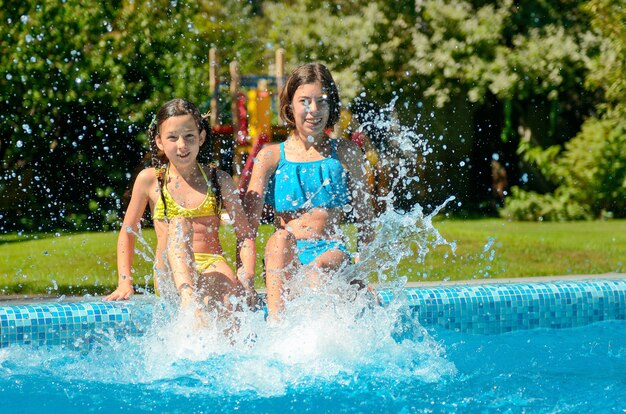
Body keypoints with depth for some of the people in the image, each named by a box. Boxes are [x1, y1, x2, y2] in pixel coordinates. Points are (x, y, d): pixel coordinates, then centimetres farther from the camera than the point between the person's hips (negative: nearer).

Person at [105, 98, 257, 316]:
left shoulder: (219, 180, 12)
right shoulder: (149, 180, 9)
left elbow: (245, 235, 11)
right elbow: (127, 232, 16)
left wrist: (247, 279, -6)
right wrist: (125, 283, 6)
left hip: (213, 266, 1)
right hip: (170, 272, -1)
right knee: (178, 225, -34)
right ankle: (188, 297, -56)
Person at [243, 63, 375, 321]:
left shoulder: (346, 154, 13)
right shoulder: (271, 157, 9)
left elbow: (364, 214, 17)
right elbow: (249, 217, -1)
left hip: (331, 252, 0)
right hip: (285, 260, 0)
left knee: (319, 269, -35)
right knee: (282, 238, -34)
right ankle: (276, 323, -42)